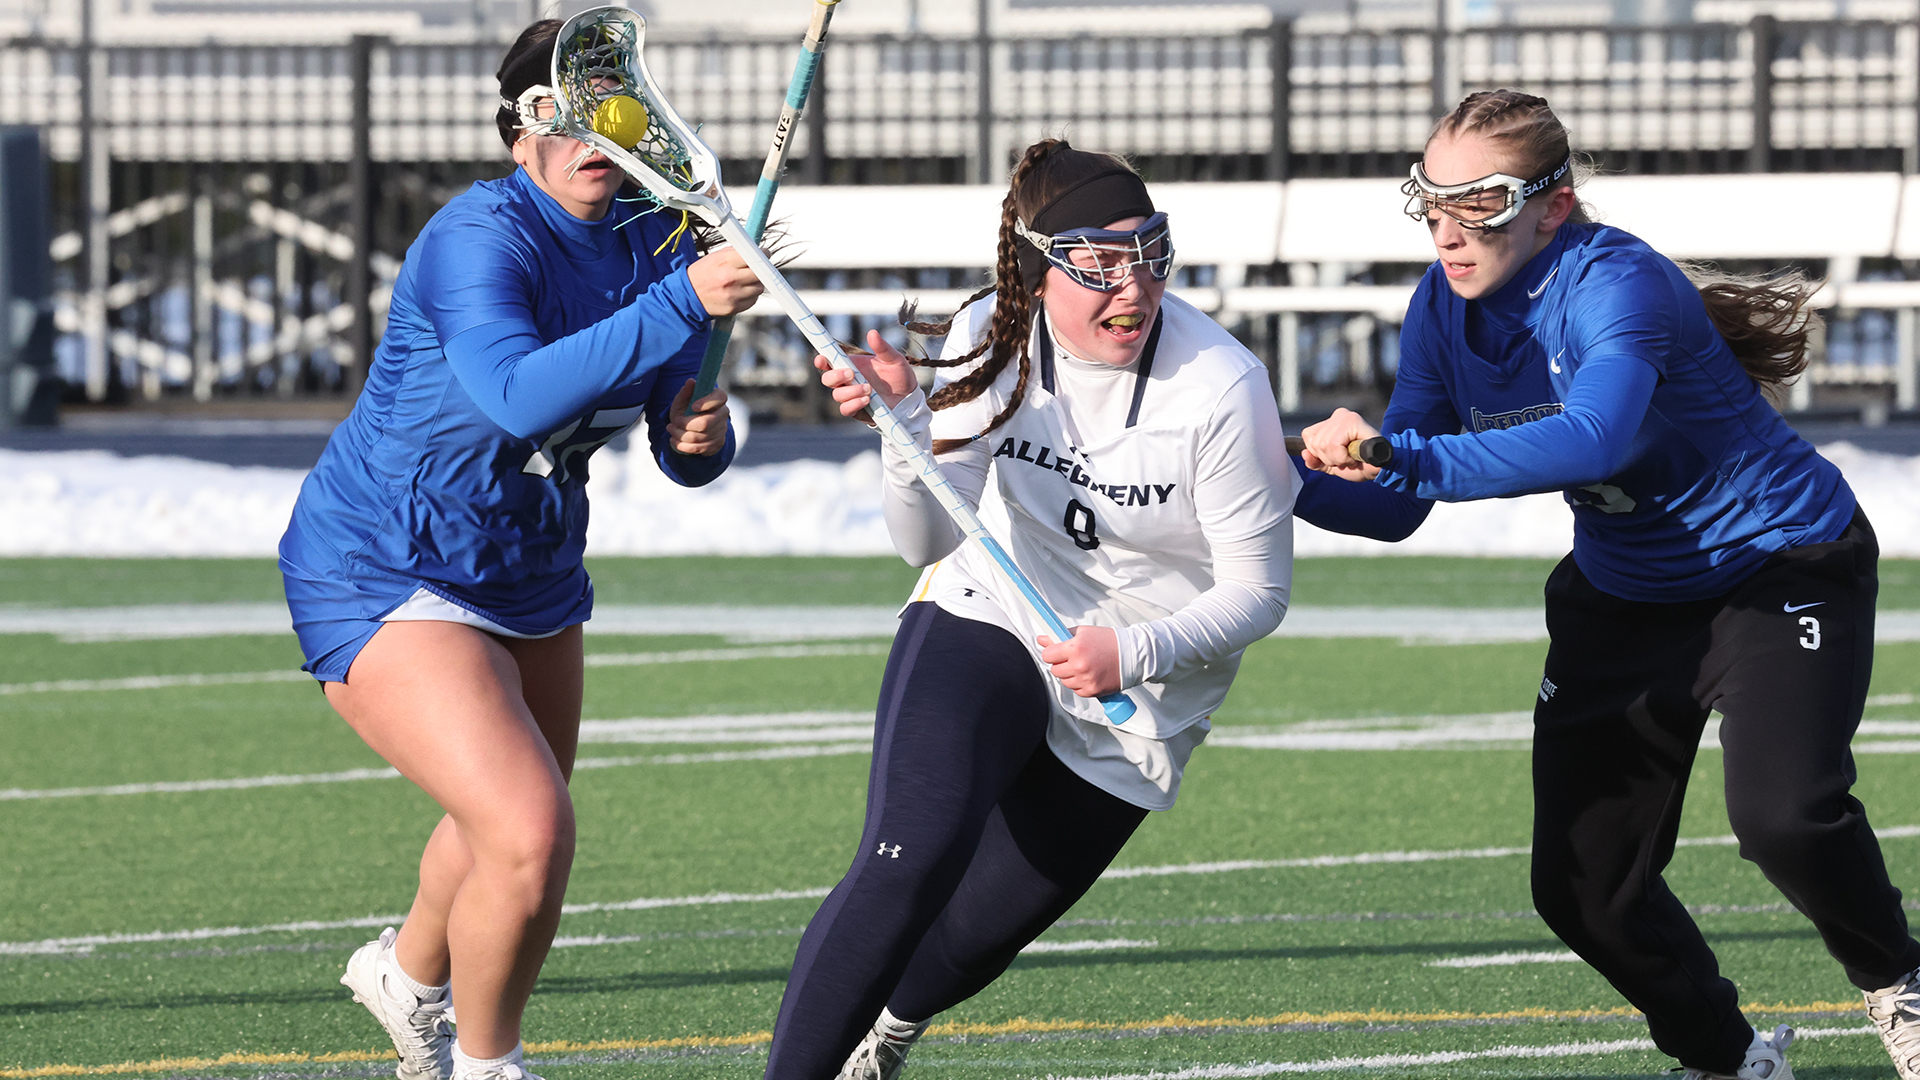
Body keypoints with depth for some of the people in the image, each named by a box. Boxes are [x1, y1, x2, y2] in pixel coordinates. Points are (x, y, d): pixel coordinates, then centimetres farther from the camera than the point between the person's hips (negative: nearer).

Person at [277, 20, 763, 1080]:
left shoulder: (654, 243, -4)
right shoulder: (480, 239, -27)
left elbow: (681, 455, 3)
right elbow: (522, 396, -47)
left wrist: (700, 435, -21)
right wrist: (683, 303, -52)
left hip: (531, 579, 8)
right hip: (384, 579, -8)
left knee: (514, 831, 26)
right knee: (530, 835, -23)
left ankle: (408, 973, 57)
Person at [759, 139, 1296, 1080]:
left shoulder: (1221, 390, -22)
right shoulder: (989, 340, -13)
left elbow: (1258, 592, -13)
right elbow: (931, 543, -10)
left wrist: (1136, 650, -29)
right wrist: (905, 422, -28)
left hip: (1135, 709, 0)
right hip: (986, 623, 0)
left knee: (975, 936, 7)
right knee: (913, 857, -28)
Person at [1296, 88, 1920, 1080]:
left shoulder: (1616, 285, -30)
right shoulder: (1445, 310, -8)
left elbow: (1594, 438, -50)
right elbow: (1395, 505, -6)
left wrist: (1411, 457, -55)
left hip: (1780, 561, -7)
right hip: (1625, 596, 7)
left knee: (1785, 817, -28)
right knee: (1580, 884, 2)